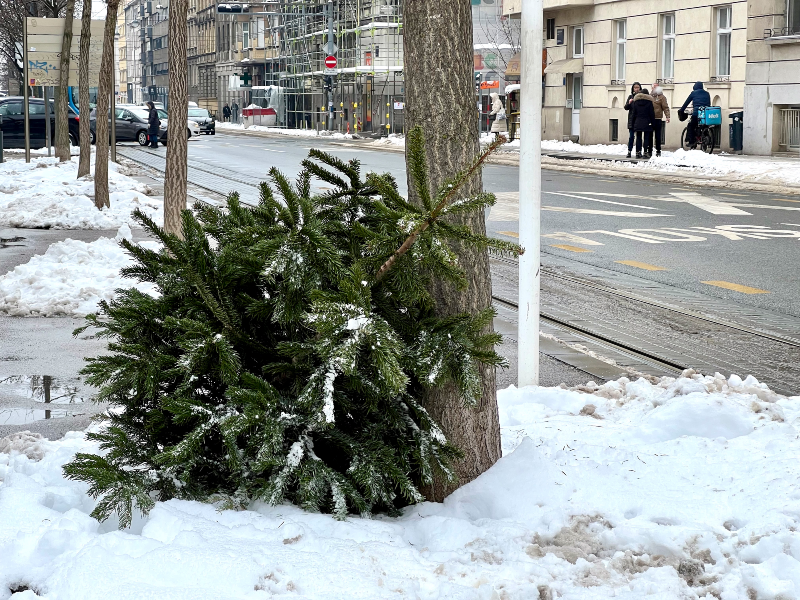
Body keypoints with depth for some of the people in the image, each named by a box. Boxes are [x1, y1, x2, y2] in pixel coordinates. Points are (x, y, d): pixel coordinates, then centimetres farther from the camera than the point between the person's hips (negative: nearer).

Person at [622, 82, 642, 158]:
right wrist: (629, 103, -15)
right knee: (631, 136, -2)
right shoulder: (630, 97, 7)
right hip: (632, 120, 1)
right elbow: (626, 107, 5)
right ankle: (629, 152, -1)